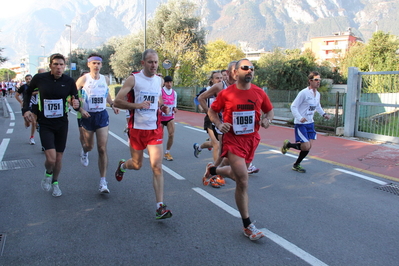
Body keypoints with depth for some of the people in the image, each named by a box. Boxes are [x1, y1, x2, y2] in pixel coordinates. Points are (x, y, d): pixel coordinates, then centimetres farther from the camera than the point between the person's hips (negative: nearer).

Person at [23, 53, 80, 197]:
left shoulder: (69, 81, -7)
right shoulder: (39, 78, -9)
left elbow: (75, 99, 0)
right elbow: (28, 92, 10)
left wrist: (76, 104, -24)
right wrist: (26, 109, -1)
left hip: (62, 124, 2)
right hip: (45, 124, -2)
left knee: (59, 158, 11)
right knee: (51, 158, -14)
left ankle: (55, 182, 38)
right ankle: (48, 173, 22)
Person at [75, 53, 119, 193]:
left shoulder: (105, 79, 5)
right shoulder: (83, 79, -7)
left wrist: (112, 105, 12)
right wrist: (80, 109, -18)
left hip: (102, 115, 2)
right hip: (87, 116, -2)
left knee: (102, 149, -6)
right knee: (89, 145, 13)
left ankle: (103, 181, -2)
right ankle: (84, 152, 56)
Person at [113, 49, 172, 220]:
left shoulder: (160, 81, 8)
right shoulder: (133, 79, -6)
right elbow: (117, 101, -10)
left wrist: (163, 108, 2)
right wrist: (137, 105, -25)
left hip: (155, 130, 2)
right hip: (137, 129, -2)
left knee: (157, 167, -7)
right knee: (137, 165, 13)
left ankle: (160, 207, -4)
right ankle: (122, 165, 51)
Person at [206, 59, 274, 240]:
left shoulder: (259, 93, 1)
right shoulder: (226, 93, -7)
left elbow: (269, 110, 15)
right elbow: (212, 111, 5)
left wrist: (267, 119, -7)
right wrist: (219, 124, -14)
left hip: (251, 139, 5)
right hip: (233, 139, -5)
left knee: (239, 175, 20)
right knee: (243, 181, -12)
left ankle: (213, 170, 51)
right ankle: (247, 226, 3)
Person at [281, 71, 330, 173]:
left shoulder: (318, 94, 8)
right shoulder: (303, 93, -16)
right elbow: (293, 106, -16)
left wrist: (324, 114, 10)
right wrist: (300, 118, -30)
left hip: (310, 123, 8)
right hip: (301, 124, -7)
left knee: (309, 146, 4)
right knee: (306, 146, -12)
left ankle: (296, 165, 22)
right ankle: (287, 144, 15)